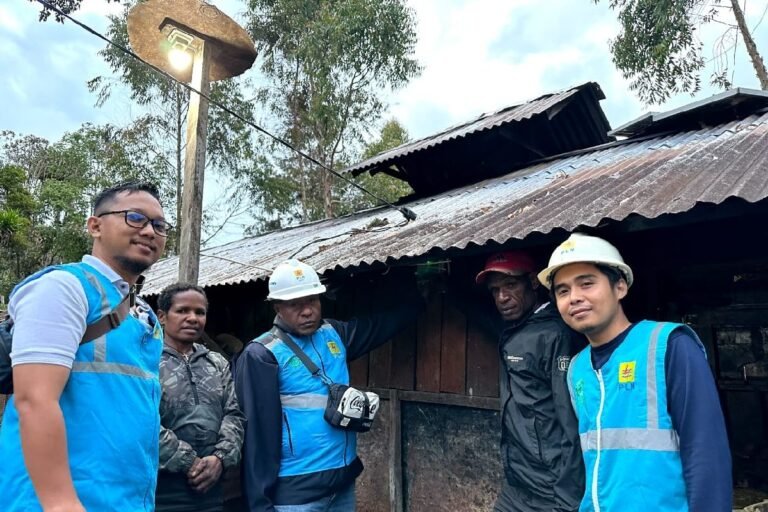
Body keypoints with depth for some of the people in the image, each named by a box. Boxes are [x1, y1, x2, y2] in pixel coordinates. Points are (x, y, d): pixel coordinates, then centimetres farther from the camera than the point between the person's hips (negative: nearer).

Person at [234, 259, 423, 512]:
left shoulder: (335, 334, 4)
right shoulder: (262, 355, -14)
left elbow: (388, 320, 13)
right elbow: (258, 433, -15)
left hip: (344, 480, 6)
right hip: (296, 490, -6)